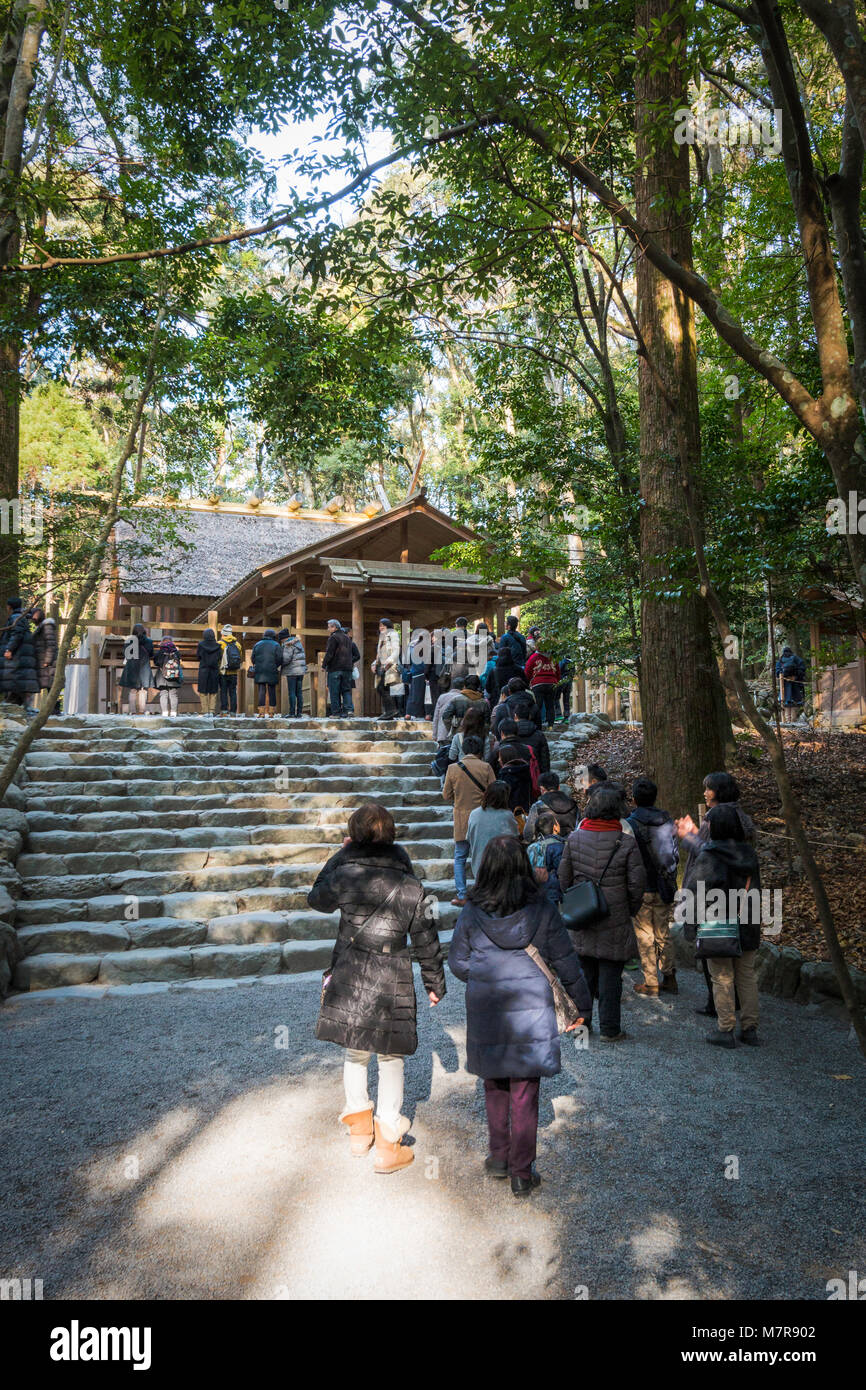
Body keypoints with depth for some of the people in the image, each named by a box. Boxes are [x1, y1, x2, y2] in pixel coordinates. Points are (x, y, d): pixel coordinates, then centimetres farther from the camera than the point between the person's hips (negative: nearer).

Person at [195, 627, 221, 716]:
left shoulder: (201, 645, -6)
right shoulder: (217, 646, -3)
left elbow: (198, 656, 2)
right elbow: (220, 658, 1)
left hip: (203, 670, -1)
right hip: (214, 670, 1)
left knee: (203, 691, 5)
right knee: (213, 692, 8)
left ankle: (205, 711, 1)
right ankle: (212, 710, 3)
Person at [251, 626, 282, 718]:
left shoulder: (257, 645, 9)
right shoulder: (276, 645, 1)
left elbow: (253, 658, 5)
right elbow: (280, 659, -7)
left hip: (259, 672, 2)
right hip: (272, 673, -1)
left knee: (261, 692, 1)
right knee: (271, 692, 6)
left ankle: (261, 712, -7)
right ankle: (271, 712, 6)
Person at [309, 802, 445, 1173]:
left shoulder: (344, 874, -9)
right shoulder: (411, 888, -8)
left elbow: (316, 899, 14)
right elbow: (426, 943, 1)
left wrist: (340, 856, 17)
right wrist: (435, 984, 15)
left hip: (347, 979, 2)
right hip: (392, 984, -2)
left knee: (355, 1055, 20)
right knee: (390, 1060, 12)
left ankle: (360, 1127, 36)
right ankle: (387, 1145, 17)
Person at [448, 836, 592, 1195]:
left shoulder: (471, 913, -7)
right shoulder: (542, 911, -9)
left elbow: (458, 962, 2)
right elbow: (566, 963, -1)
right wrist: (582, 1005, 11)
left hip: (485, 1014, 1)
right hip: (531, 1013, -1)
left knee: (494, 1086, 21)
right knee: (524, 1094, 8)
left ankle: (498, 1156, 31)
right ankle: (522, 1173, 17)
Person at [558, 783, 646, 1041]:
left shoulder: (574, 838, -3)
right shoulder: (627, 843, -12)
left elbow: (564, 879, 4)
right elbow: (637, 884, -8)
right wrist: (629, 911, 9)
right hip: (614, 921, -3)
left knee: (584, 972, 16)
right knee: (610, 975, 6)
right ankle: (609, 1029, 14)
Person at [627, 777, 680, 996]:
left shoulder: (631, 824, -15)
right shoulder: (668, 821, 1)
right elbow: (675, 853, 9)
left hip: (643, 889, -5)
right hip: (665, 888, 5)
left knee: (645, 936, 5)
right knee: (663, 934, 16)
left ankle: (651, 982, 9)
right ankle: (669, 978, 19)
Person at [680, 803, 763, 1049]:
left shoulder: (708, 856, -17)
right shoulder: (748, 854, 0)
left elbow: (695, 894, -16)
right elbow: (755, 890, 8)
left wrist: (690, 928, -9)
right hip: (747, 927, 5)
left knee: (722, 978, 5)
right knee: (746, 976, 14)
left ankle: (726, 1031, 12)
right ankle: (750, 1029, 20)